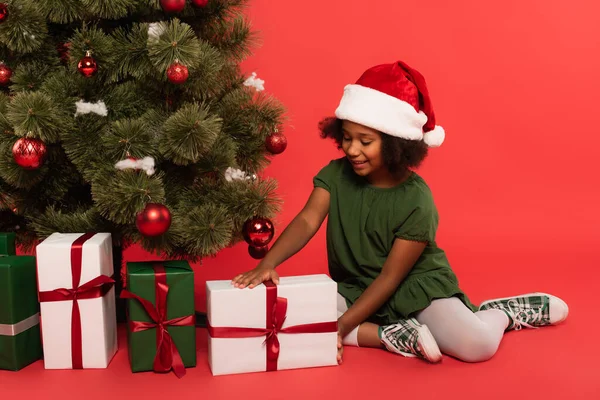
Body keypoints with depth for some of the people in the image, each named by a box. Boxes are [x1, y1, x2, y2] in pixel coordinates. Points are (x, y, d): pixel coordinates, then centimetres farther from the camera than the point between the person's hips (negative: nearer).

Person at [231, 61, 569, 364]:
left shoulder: (417, 201, -21)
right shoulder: (336, 175, -8)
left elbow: (390, 278, -19)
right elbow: (307, 222, -19)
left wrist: (342, 326, -24)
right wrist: (268, 264, -37)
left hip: (415, 288, -4)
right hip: (353, 289, 4)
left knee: (477, 345, -29)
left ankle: (503, 312, 7)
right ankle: (393, 335, -18)